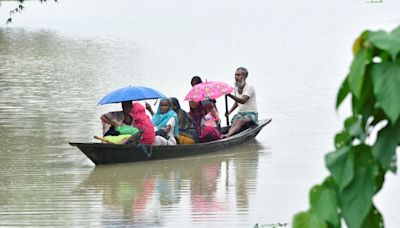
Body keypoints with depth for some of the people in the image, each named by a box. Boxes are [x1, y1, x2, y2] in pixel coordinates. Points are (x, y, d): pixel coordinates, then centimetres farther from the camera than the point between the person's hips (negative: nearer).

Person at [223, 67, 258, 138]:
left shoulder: (249, 88, -13)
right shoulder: (236, 88, 9)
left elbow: (243, 101, -29)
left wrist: (230, 95, -41)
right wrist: (230, 111, 7)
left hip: (251, 114, -6)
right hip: (240, 113, 6)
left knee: (241, 121, -35)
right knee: (234, 122, -26)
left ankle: (228, 135, -57)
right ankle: (230, 133, -54)